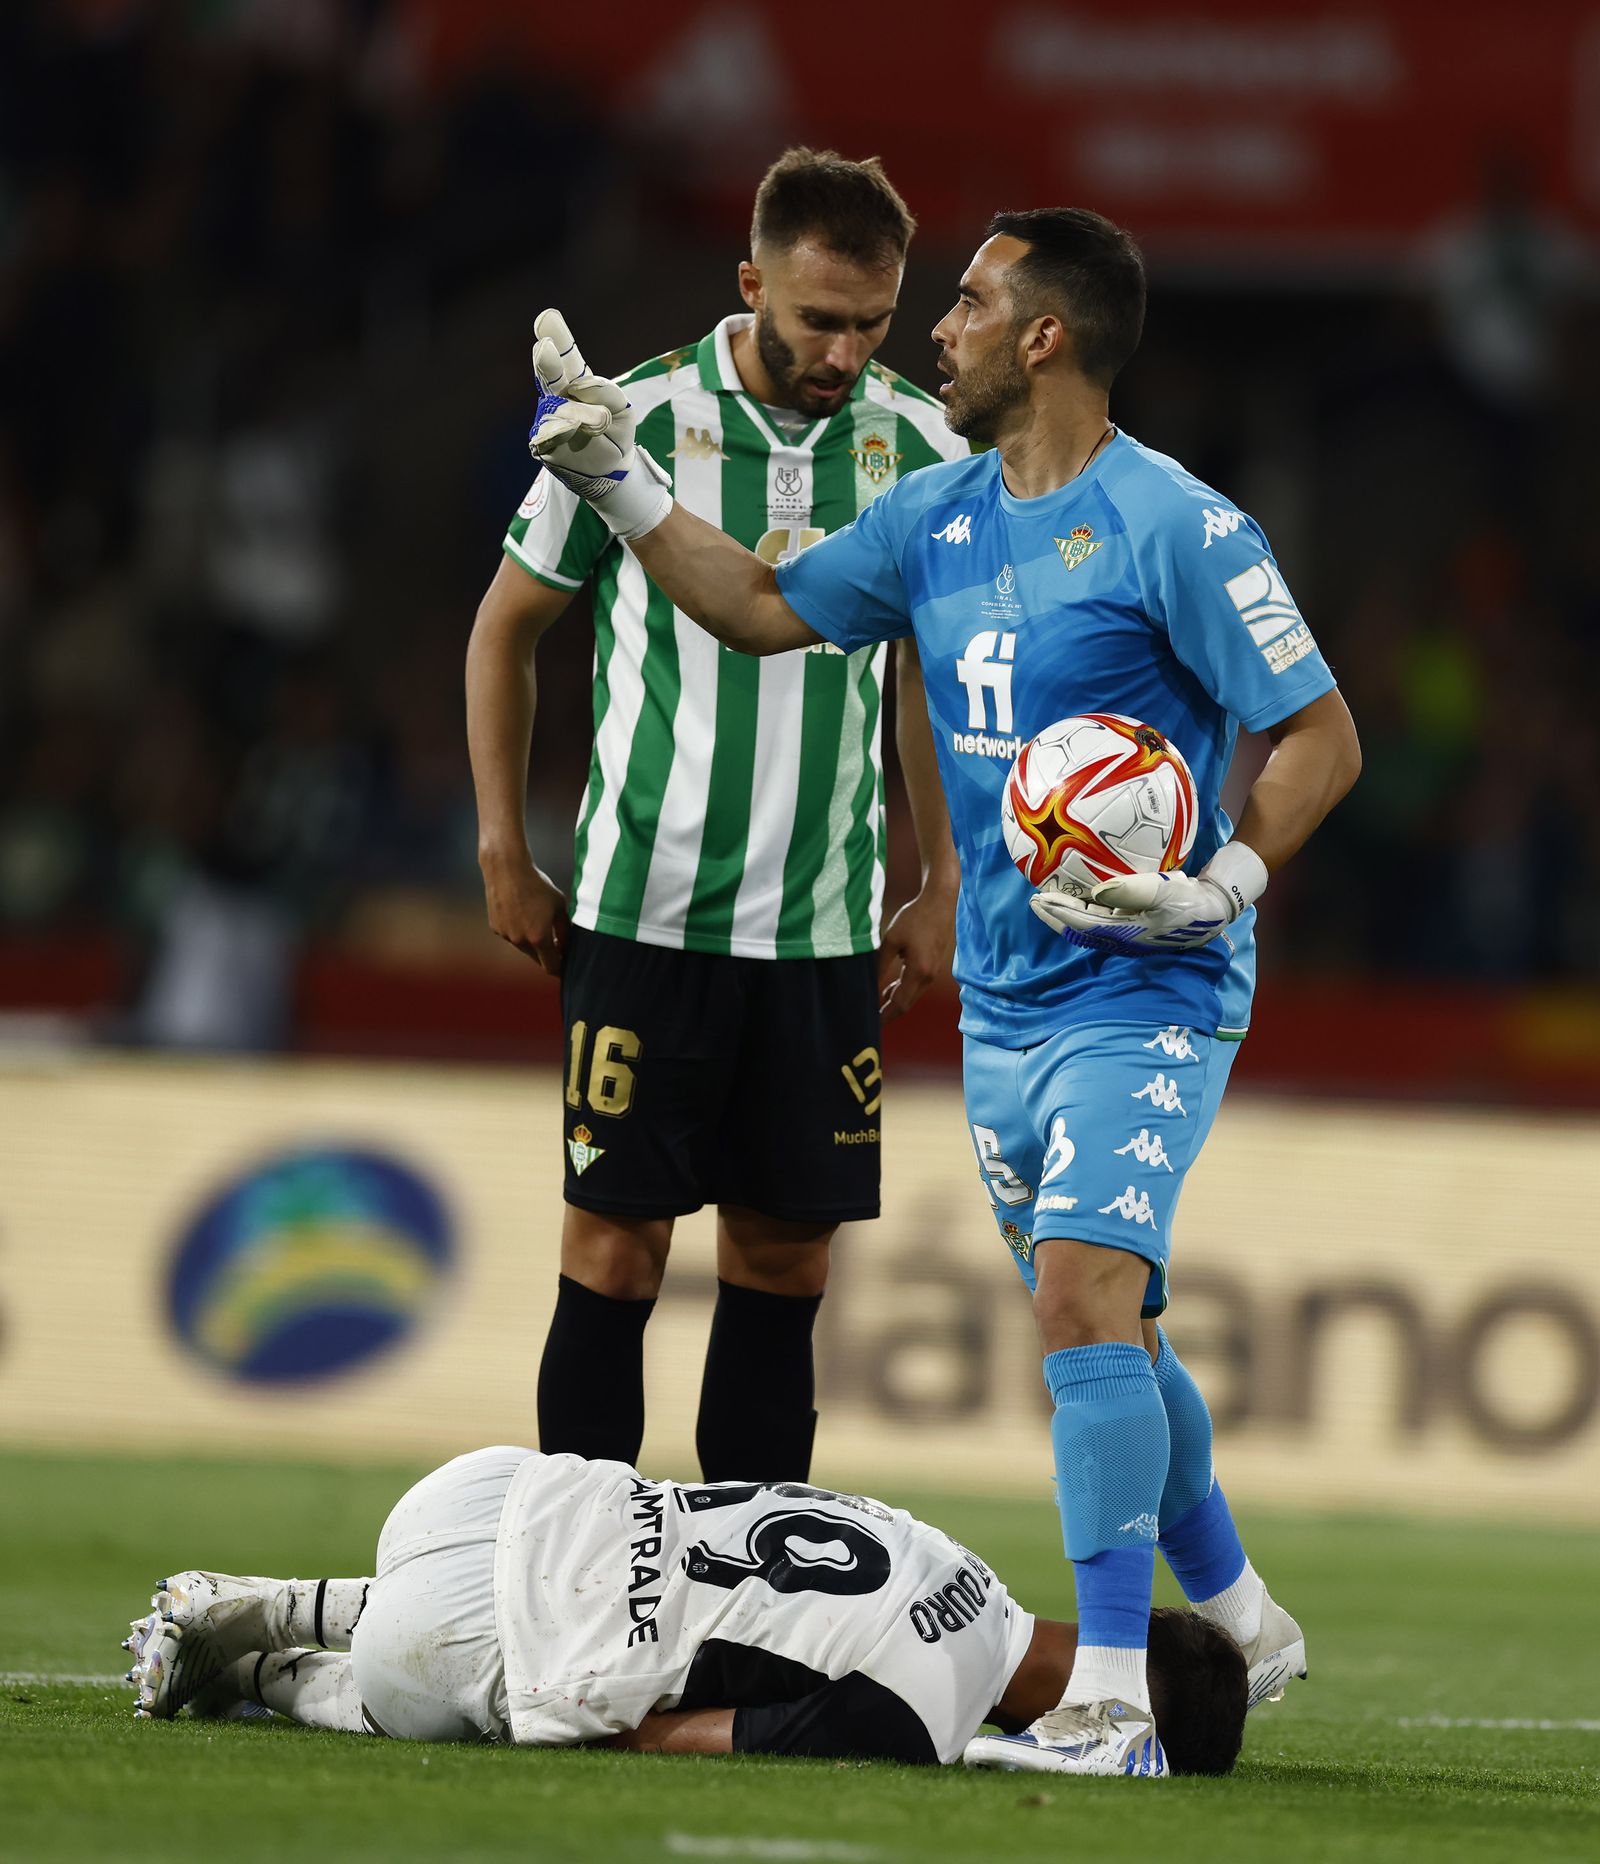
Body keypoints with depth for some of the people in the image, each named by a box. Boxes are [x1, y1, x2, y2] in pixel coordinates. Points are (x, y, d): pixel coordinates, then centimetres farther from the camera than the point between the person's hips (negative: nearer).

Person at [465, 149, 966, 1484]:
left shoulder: (920, 451, 3)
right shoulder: (634, 424, -6)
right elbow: (508, 628, 6)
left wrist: (943, 886, 14)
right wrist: (506, 858, 3)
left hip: (828, 924, 3)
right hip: (644, 910, -3)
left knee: (787, 1249, 4)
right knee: (618, 1236, -5)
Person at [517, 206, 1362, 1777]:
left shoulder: (1177, 529, -13)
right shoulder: (935, 517, 8)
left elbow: (1321, 735, -11)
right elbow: (761, 608, 20)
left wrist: (1218, 888, -23)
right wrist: (617, 478, 13)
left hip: (1145, 998, -8)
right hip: (1003, 999, 8)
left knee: (1082, 1295, -21)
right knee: (1097, 1332, 14)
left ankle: (1110, 1700, -21)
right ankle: (1238, 1622, 32)